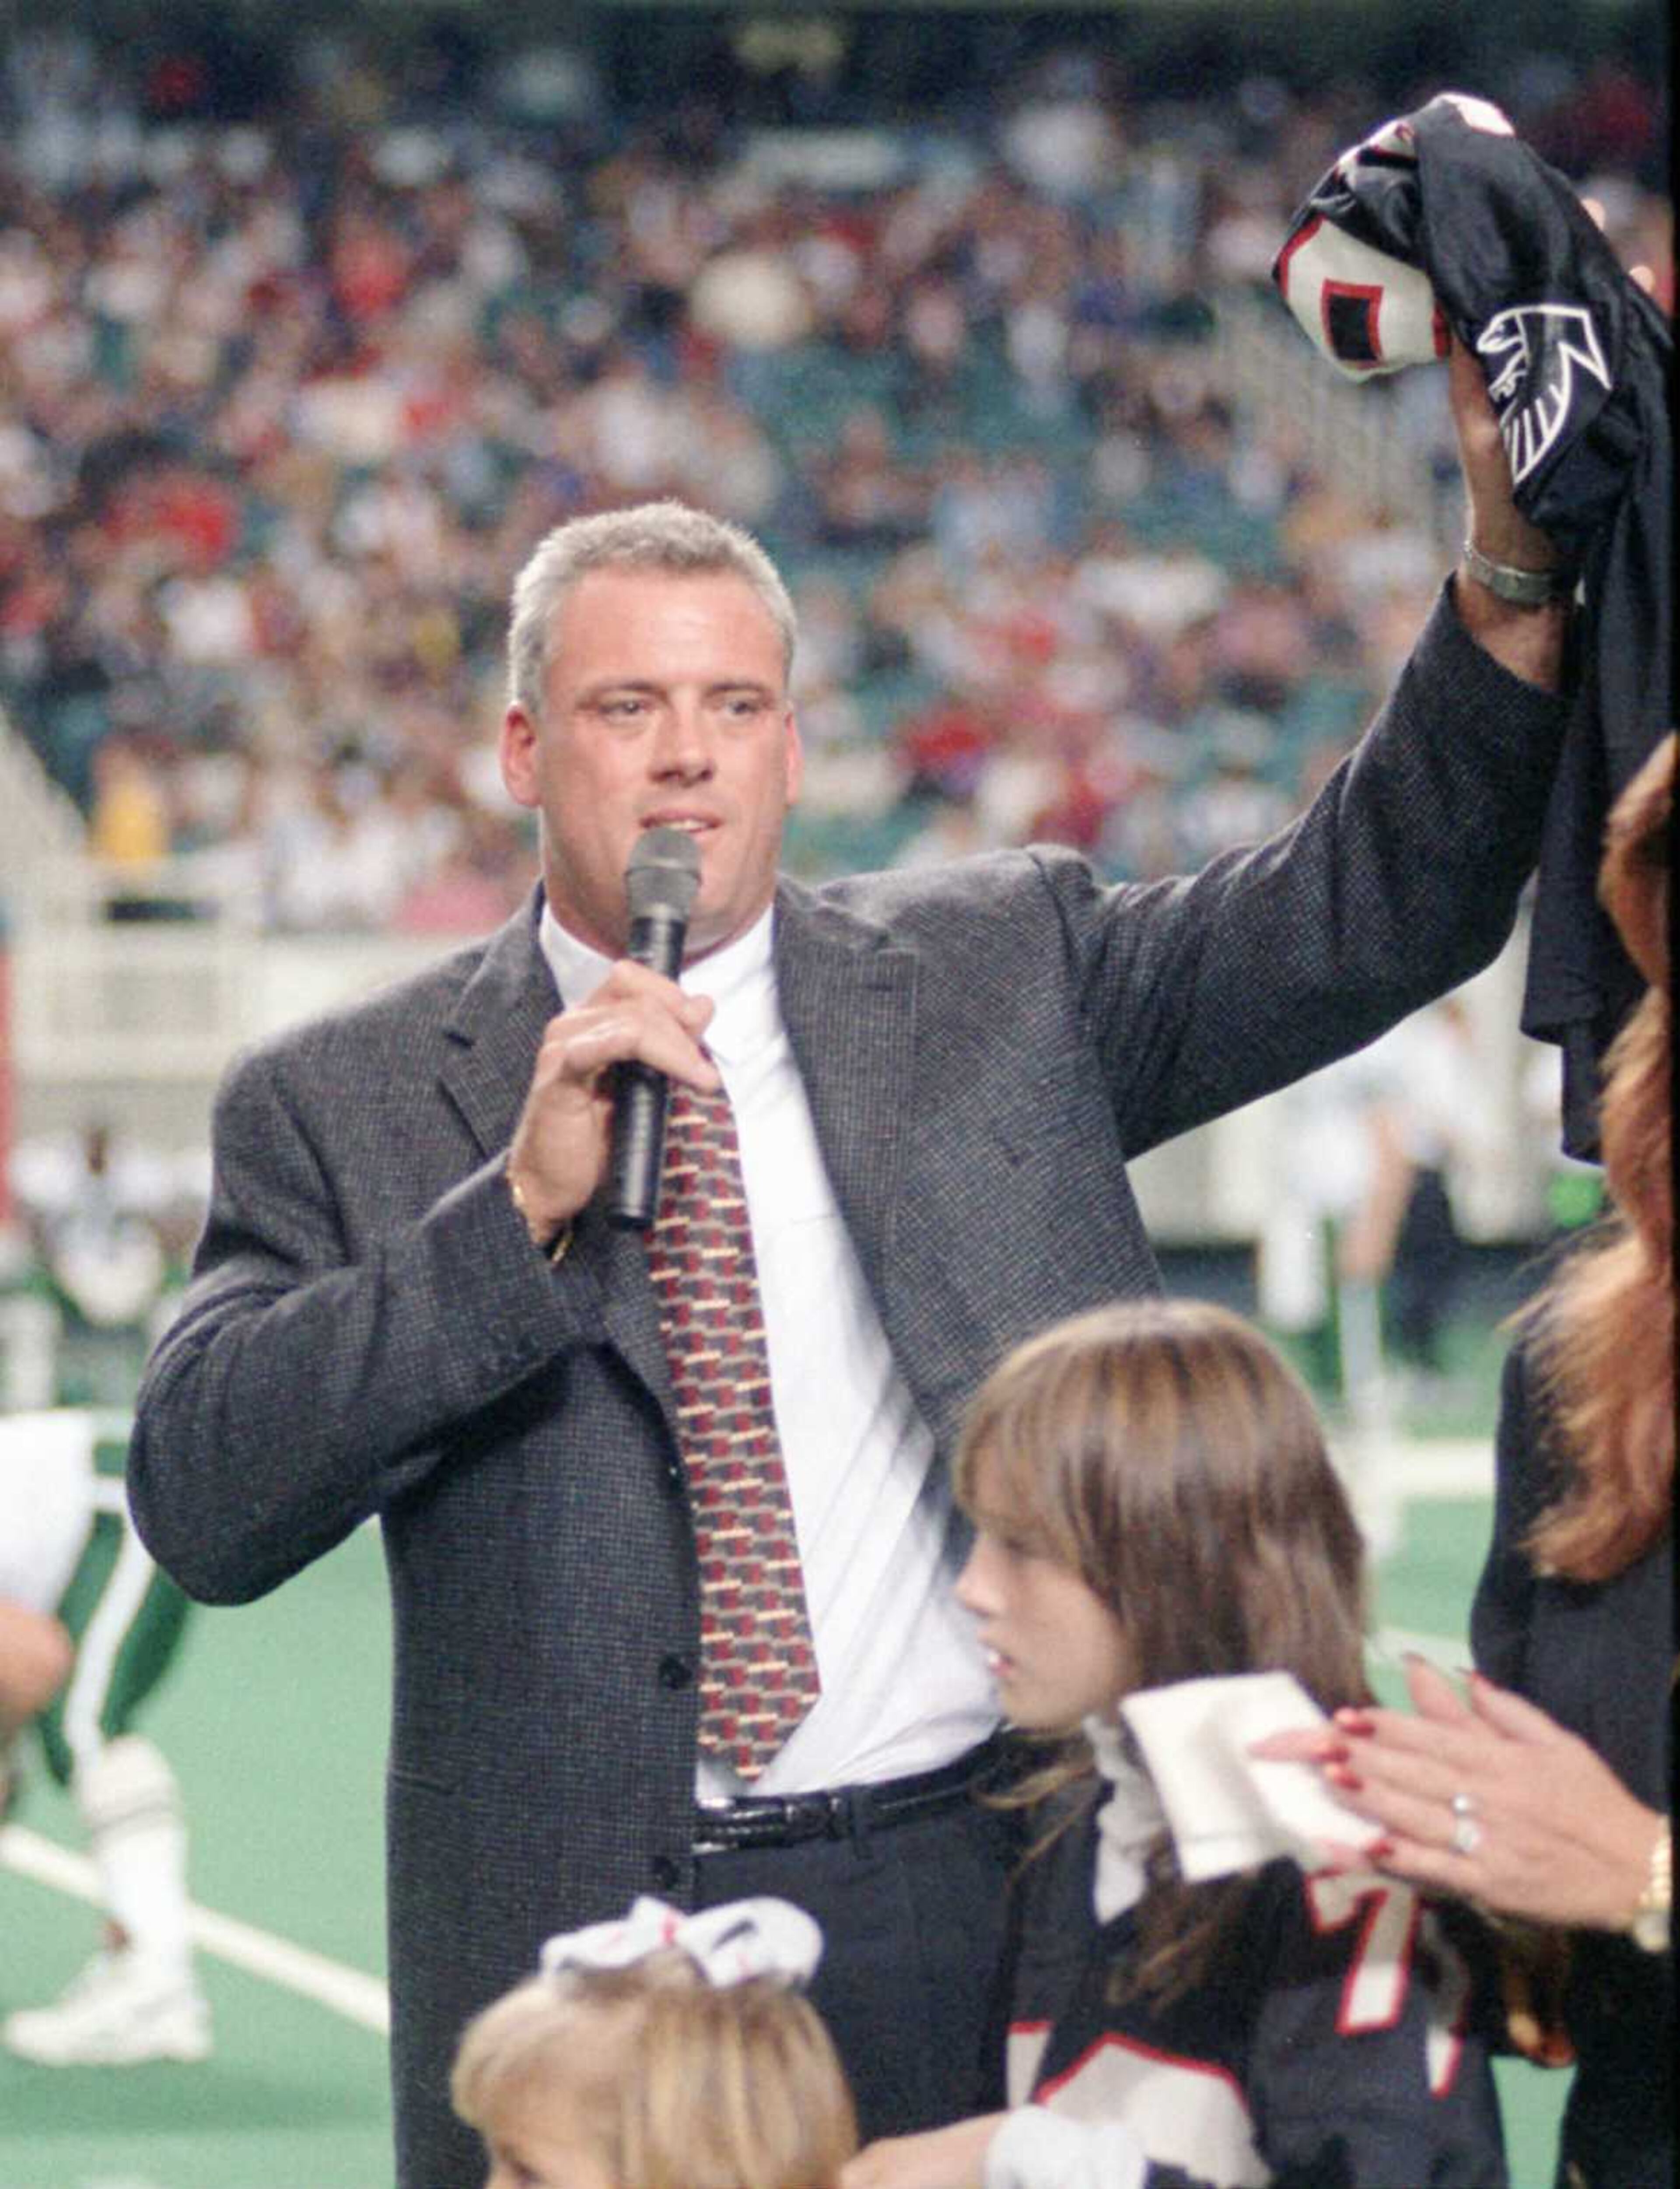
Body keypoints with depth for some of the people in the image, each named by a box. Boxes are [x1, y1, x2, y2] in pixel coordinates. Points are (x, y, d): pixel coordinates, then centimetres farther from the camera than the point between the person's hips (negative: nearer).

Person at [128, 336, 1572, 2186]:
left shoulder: (997, 973, 8)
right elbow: (200, 1504, -7)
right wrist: (525, 1200, -15)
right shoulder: (341, 1107, 3)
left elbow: (1373, 907, 3)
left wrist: (1510, 596, -12)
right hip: (592, 1964, -1)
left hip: (999, 1909, 1)